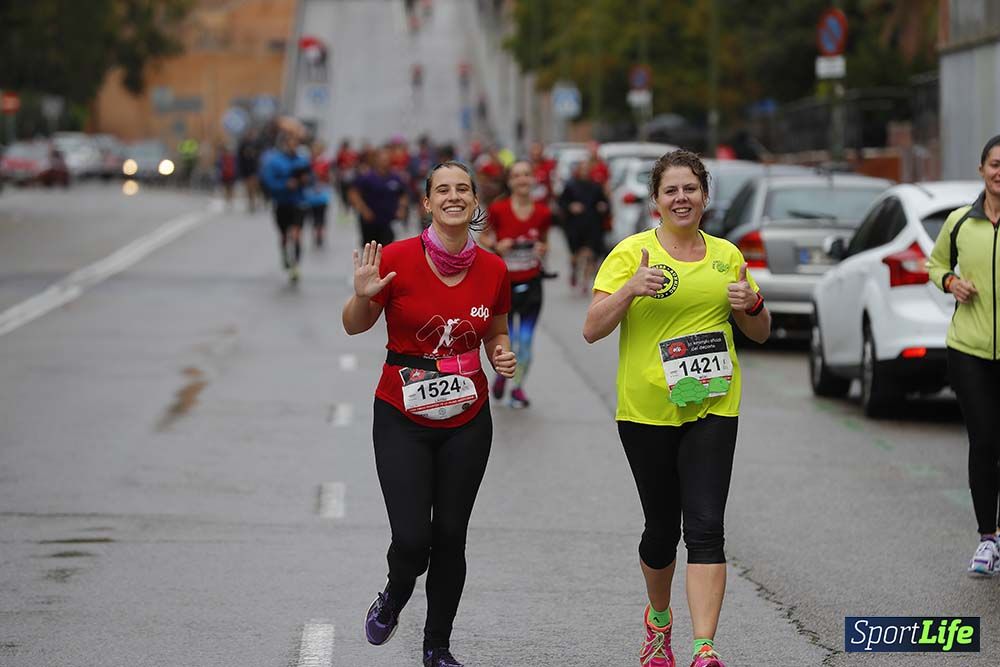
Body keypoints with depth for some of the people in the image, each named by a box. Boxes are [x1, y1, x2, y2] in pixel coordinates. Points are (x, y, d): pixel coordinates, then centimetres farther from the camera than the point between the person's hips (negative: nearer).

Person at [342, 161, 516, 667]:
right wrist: (363, 297, -22)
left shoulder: (493, 269, -3)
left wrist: (502, 355, -7)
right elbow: (355, 327, -1)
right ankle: (394, 597, 26)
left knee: (450, 537, 7)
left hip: (467, 421, 3)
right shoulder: (396, 259, -12)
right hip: (402, 420, -3)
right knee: (412, 539, -10)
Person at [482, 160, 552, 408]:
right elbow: (483, 237, 4)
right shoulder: (498, 210, -11)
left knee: (525, 341, 0)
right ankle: (501, 374, 36)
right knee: (506, 342, 3)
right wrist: (496, 245, -16)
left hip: (531, 284, 1)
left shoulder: (543, 213, -4)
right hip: (504, 283, -1)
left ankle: (518, 387, 20)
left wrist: (542, 249, -9)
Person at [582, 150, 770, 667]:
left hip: (712, 407, 1)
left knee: (705, 527, -11)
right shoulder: (633, 252, -2)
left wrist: (751, 305, -6)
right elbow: (592, 330, -7)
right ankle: (658, 619, 38)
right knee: (662, 528, 10)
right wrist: (631, 290, -23)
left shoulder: (726, 255, 8)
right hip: (646, 410, -1)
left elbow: (759, 334, 16)